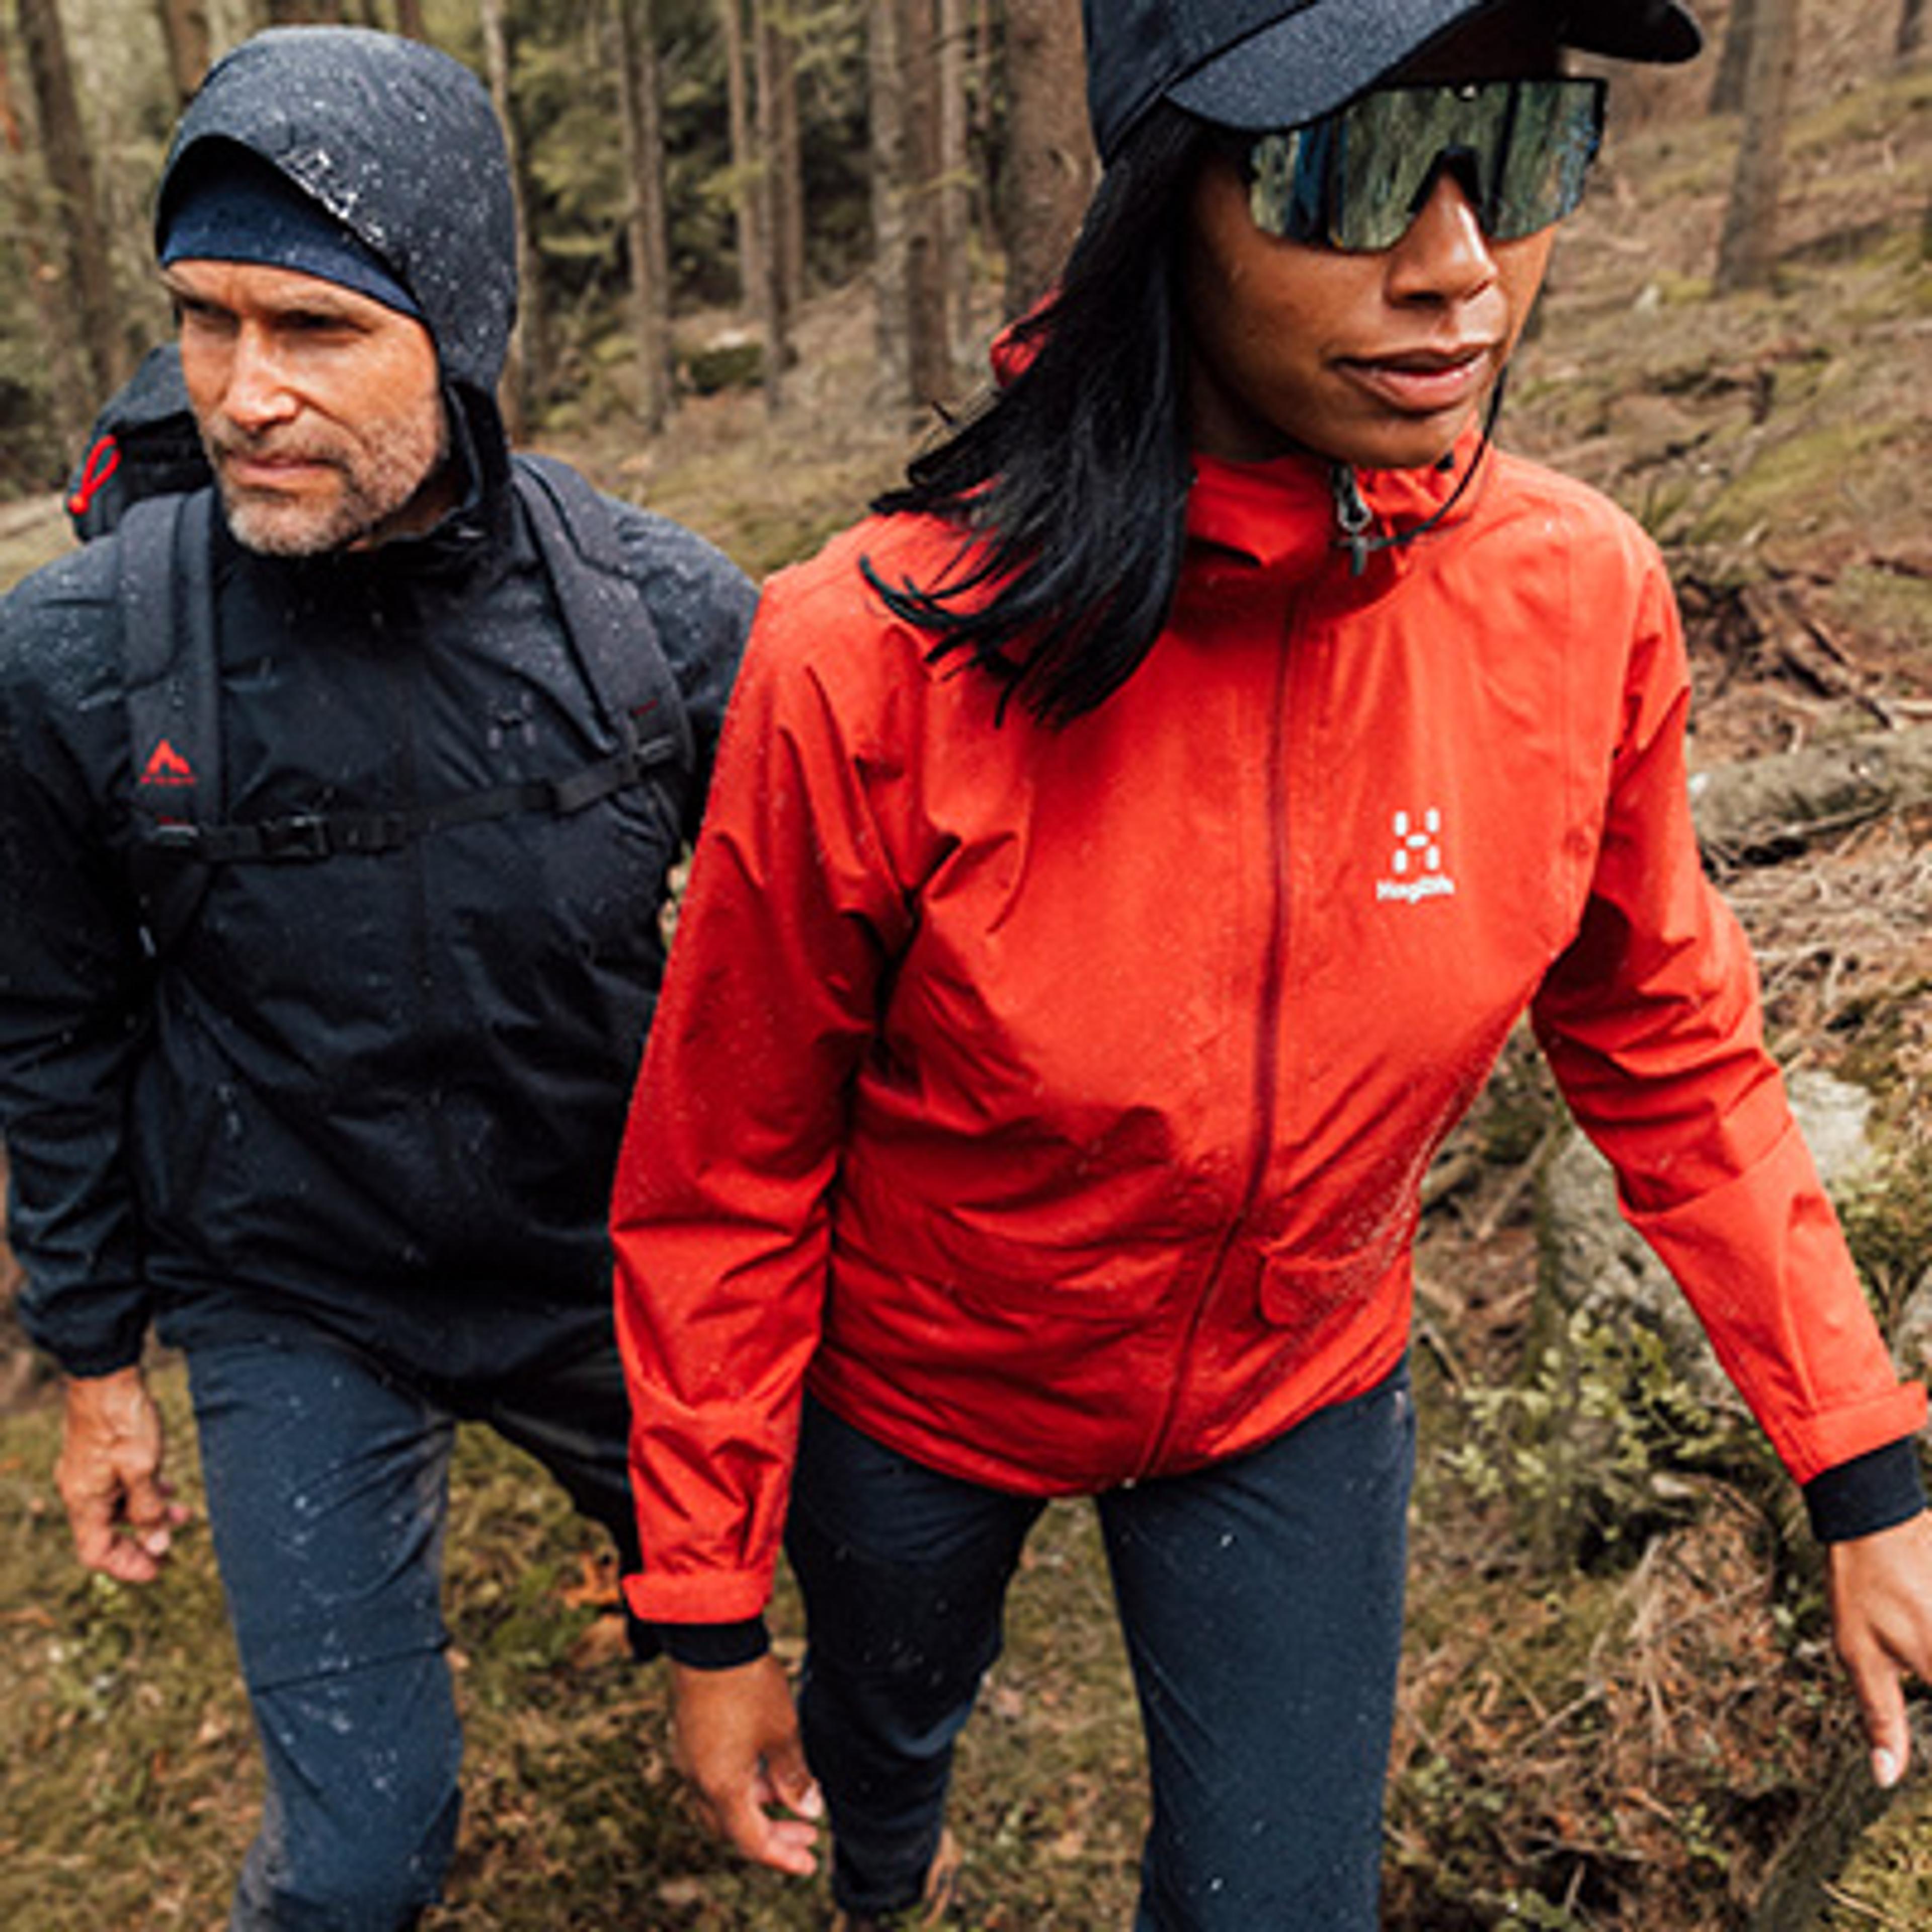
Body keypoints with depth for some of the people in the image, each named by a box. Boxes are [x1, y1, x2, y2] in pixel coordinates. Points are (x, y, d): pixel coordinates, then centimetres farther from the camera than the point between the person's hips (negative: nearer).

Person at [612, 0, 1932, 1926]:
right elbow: (723, 1171, -18)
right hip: (917, 1394, -1)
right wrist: (707, 1613, -7)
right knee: (887, 1714, 30)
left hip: (1299, 1399, 2)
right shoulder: (874, 657, -31)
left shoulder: (1575, 598, -20)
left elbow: (1662, 1039, -3)